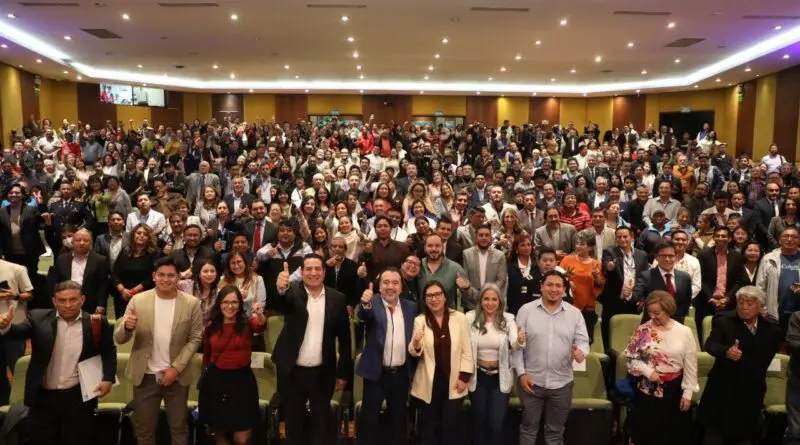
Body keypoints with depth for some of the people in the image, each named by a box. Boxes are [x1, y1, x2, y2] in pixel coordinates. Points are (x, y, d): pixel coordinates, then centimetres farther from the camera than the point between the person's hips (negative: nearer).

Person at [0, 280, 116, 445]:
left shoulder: (96, 323, -5)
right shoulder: (38, 318, -2)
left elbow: (109, 352, 4)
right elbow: (18, 332, -17)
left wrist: (108, 378, -6)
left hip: (79, 396, -1)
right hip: (43, 396, 1)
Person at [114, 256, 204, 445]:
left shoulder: (192, 303, -6)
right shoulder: (138, 300, -5)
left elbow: (195, 339, -3)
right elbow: (119, 338, -5)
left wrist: (176, 368, -11)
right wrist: (127, 326, -28)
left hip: (177, 376, 0)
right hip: (145, 376, 0)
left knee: (179, 429, 14)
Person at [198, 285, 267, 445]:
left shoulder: (248, 323, -7)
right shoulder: (211, 326, 0)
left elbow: (261, 326, -30)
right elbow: (206, 355, 13)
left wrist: (260, 315, -52)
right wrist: (206, 376, 18)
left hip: (242, 380, -2)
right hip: (216, 380, 2)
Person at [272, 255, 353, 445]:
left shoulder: (337, 298, -2)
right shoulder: (293, 292, -4)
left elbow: (344, 338, 2)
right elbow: (280, 302, -28)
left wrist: (343, 372, 2)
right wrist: (281, 288, -51)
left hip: (322, 373, 0)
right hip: (292, 372, 0)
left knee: (322, 424, 10)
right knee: (293, 423, 14)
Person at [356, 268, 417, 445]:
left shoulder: (411, 307, 5)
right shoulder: (372, 303, -7)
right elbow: (364, 315, -29)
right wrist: (365, 303, -51)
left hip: (401, 374, 3)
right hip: (377, 373, -3)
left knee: (398, 418, 16)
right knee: (369, 419, 5)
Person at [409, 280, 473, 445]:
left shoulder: (459, 318, -4)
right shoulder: (420, 320, -2)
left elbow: (466, 351, -1)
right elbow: (414, 353, -5)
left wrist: (464, 377, -6)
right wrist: (415, 343, -27)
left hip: (453, 382, 0)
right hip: (429, 383, 0)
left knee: (449, 427, 10)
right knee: (429, 427, 11)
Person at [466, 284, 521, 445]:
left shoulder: (508, 319, -7)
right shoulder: (471, 317, -8)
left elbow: (514, 344, -22)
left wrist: (520, 340, -43)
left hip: (500, 377, 0)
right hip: (478, 376, 1)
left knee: (497, 424, 0)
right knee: (479, 420, 16)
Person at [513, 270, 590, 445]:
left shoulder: (575, 313, 1)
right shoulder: (526, 310, -4)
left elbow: (582, 340, 1)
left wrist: (581, 351, -23)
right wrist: (521, 373, -7)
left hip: (562, 383, 1)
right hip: (531, 381, -1)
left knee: (555, 431, 16)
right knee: (528, 427, 12)